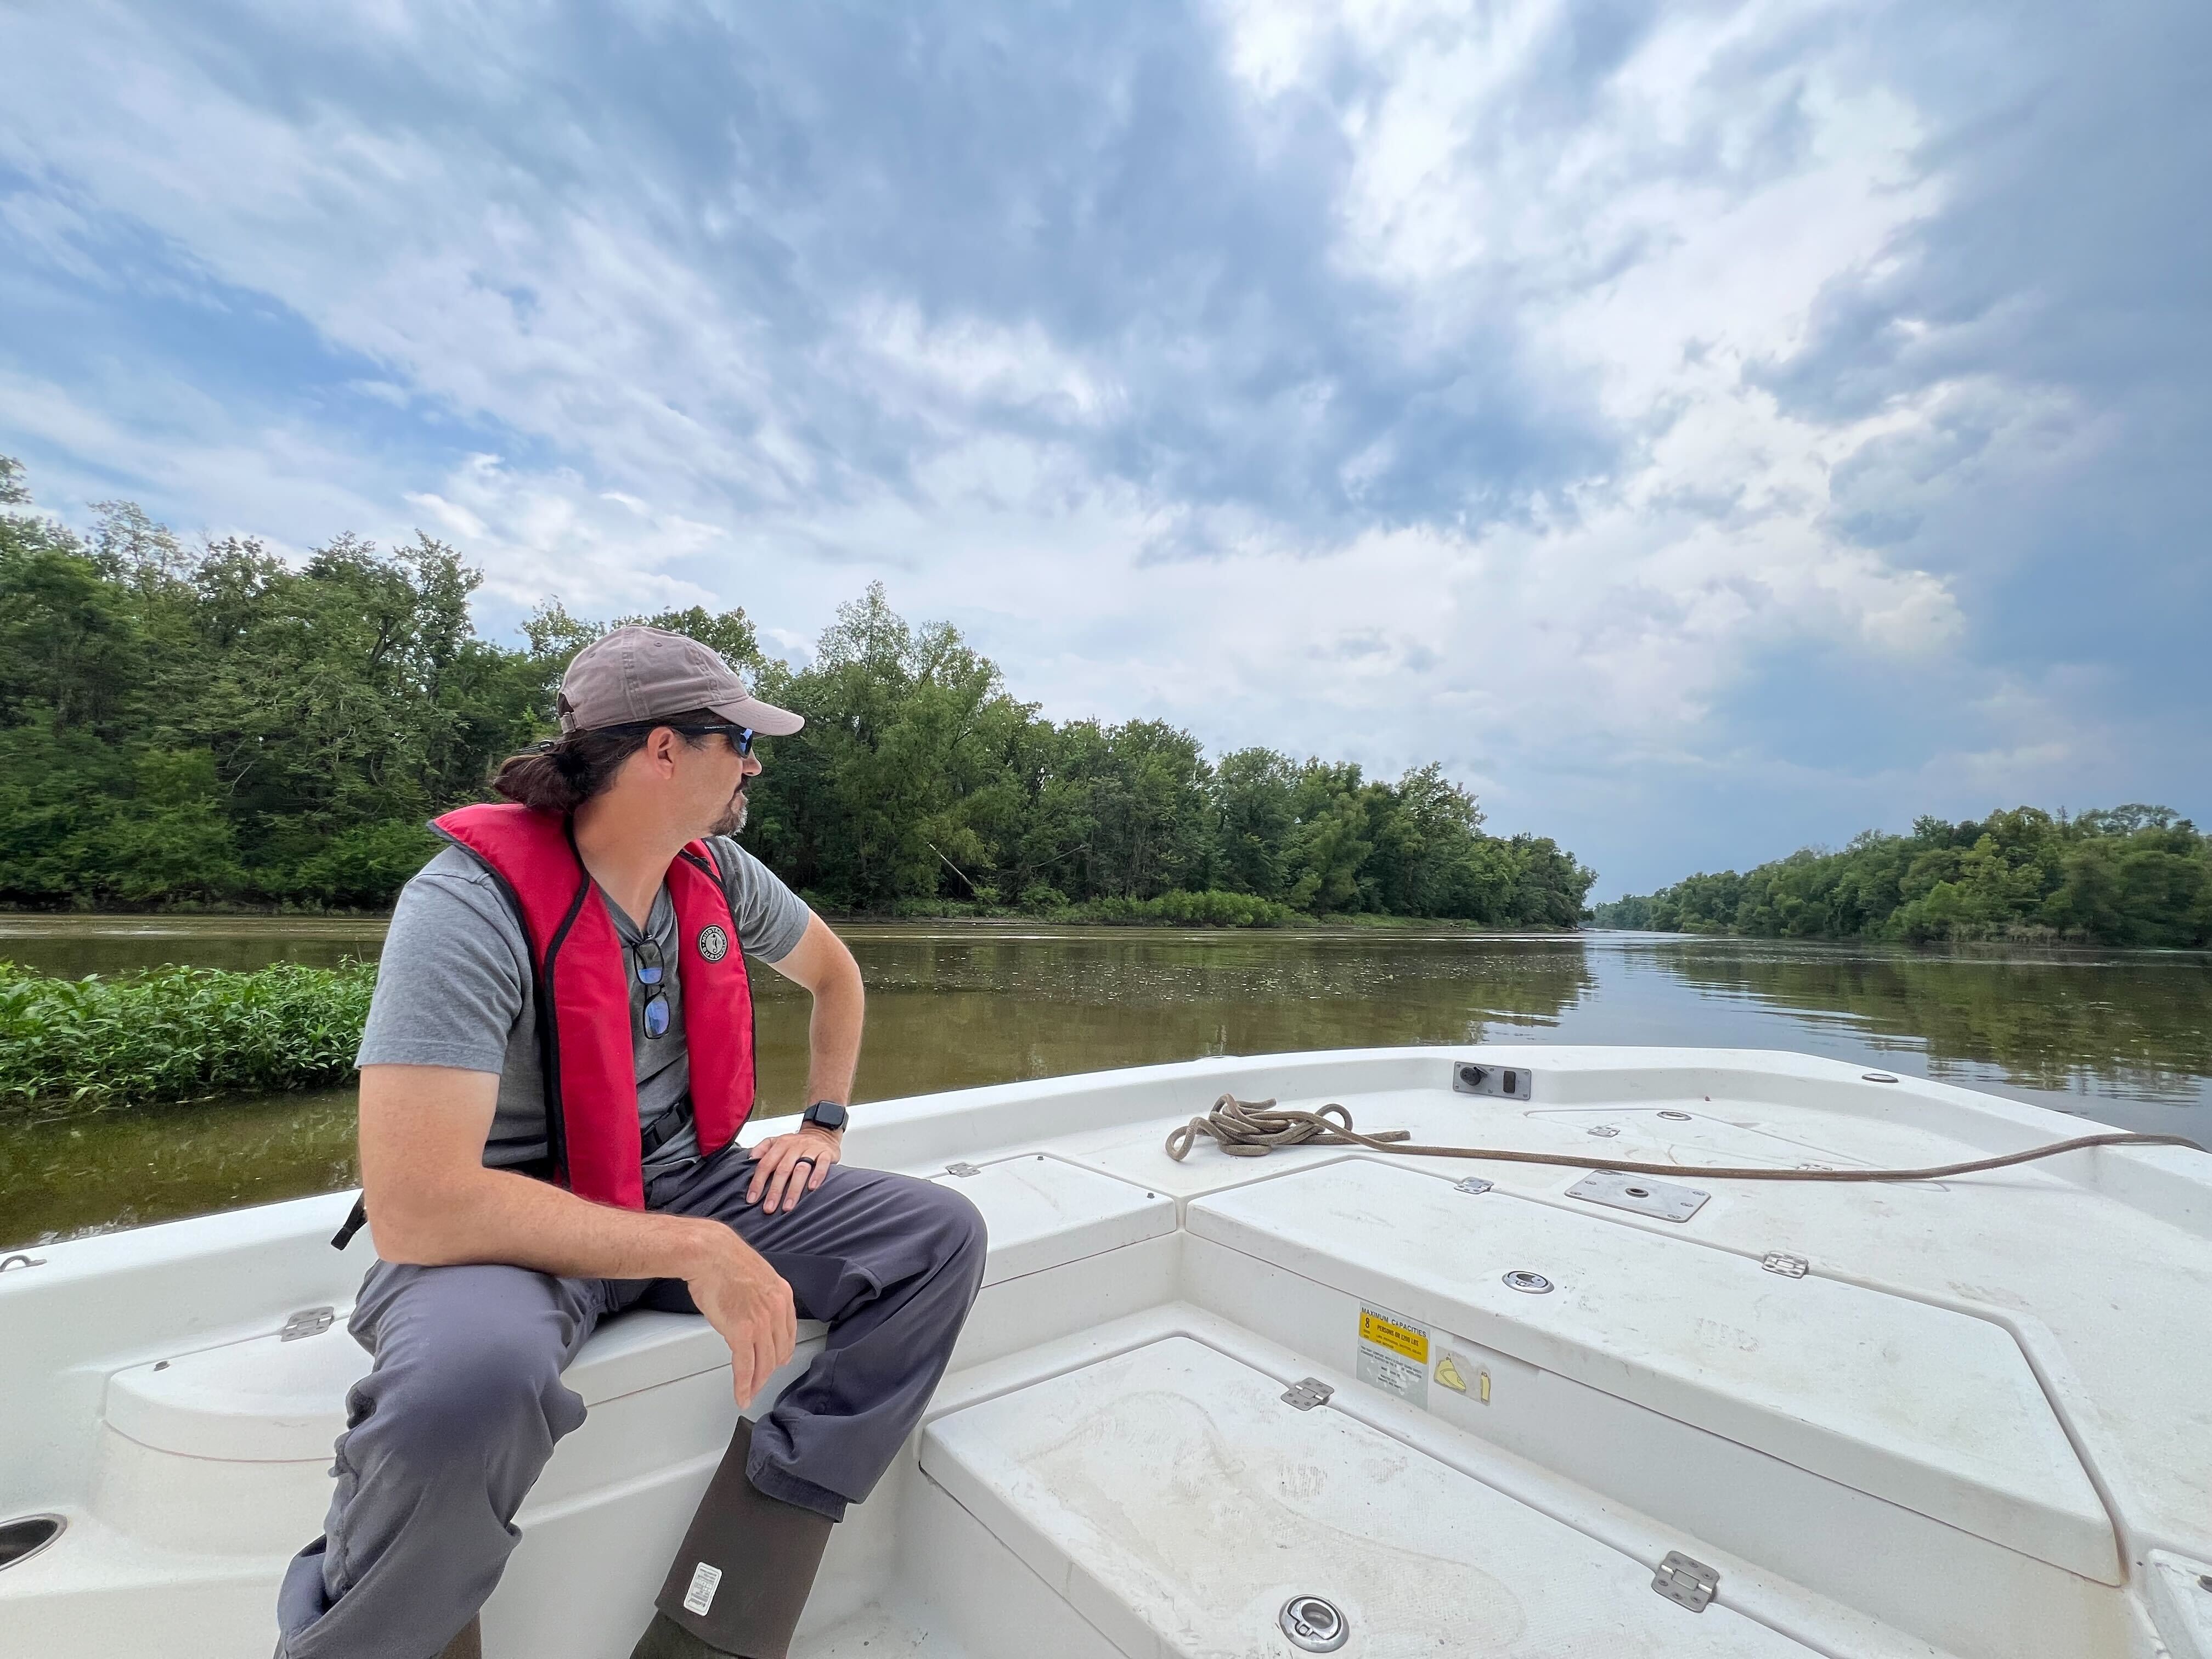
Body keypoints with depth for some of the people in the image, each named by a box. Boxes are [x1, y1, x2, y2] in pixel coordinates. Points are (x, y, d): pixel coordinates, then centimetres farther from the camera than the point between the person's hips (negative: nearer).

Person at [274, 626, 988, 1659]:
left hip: (685, 1183, 6)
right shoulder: (472, 904, -22)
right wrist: (695, 1250, -27)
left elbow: (834, 973, 16)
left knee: (941, 1235, -10)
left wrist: (823, 1125, 7)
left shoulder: (716, 872, -3)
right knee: (474, 1380, -41)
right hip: (511, 1226, -6)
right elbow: (414, 1208, -29)